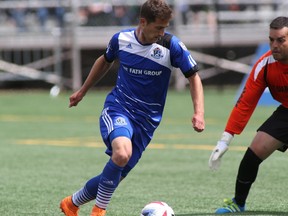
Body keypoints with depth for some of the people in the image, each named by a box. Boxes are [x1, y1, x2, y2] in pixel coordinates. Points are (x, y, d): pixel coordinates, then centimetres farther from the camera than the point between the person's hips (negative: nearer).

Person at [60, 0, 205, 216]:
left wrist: (198, 112, -15)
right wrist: (83, 91, 27)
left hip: (147, 120, 2)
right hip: (117, 108, -2)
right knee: (122, 153, -33)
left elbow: (194, 76, -2)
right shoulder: (121, 39, -5)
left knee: (116, 175, 3)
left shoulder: (172, 46, -10)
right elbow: (105, 61, 17)